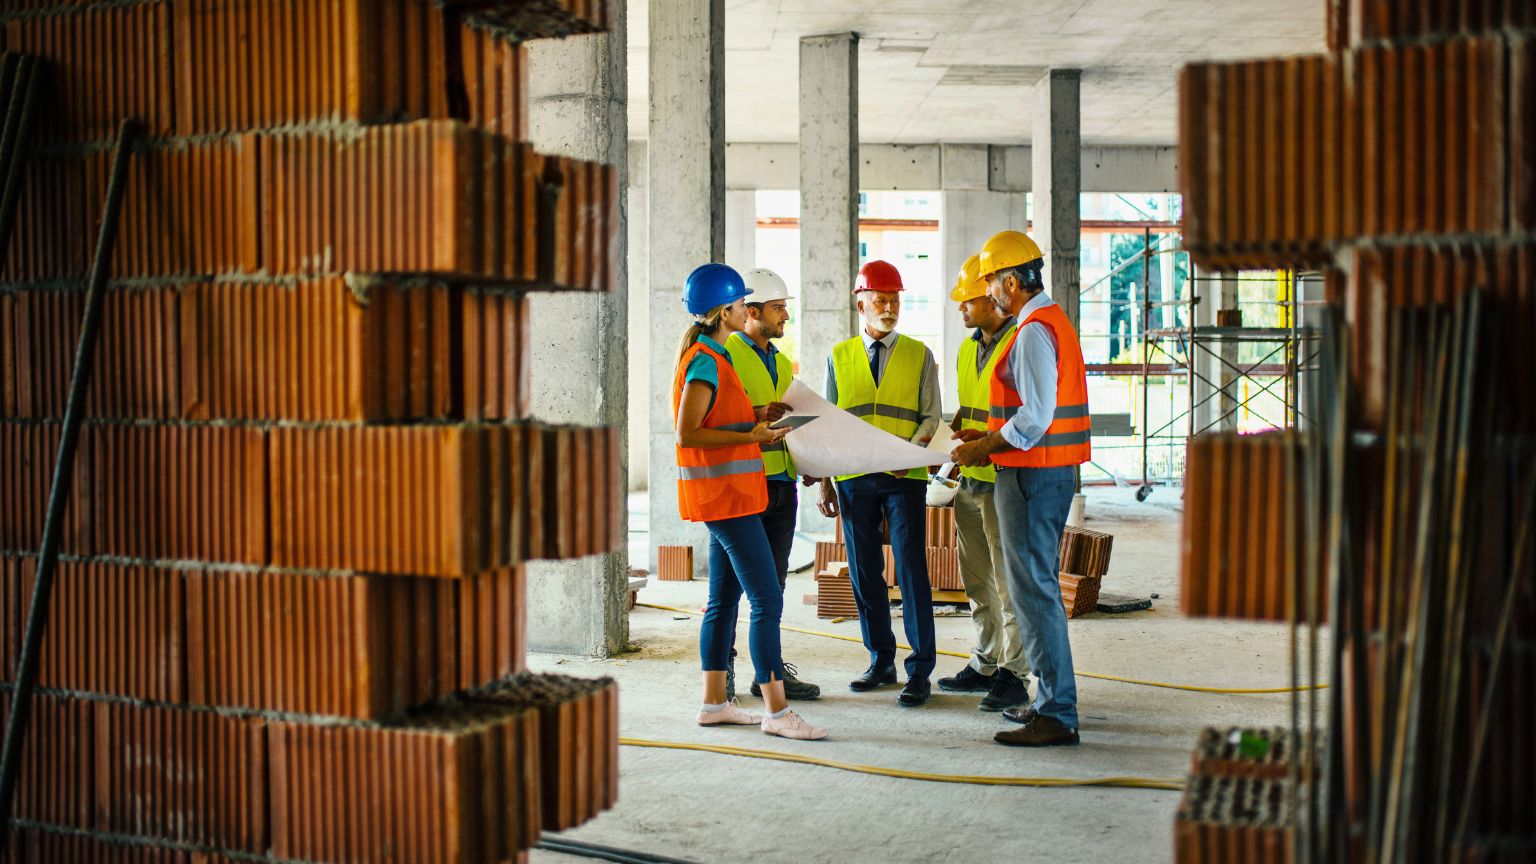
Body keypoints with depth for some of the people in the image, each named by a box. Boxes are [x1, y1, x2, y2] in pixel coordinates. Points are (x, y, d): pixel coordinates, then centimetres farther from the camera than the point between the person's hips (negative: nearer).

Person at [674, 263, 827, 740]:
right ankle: (777, 711, -8)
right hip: (725, 494, -11)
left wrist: (754, 422, 13)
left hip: (727, 494, 11)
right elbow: (686, 434, -21)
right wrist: (750, 436, -17)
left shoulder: (711, 357, 16)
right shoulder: (706, 362, -16)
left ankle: (715, 703, 20)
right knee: (768, 600, -10)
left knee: (725, 598, 13)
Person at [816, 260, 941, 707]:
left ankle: (919, 670, 0)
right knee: (864, 573, 7)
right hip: (854, 480, 2)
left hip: (904, 478, -2)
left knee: (911, 570, -6)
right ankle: (881, 661, 20)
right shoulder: (839, 356, 10)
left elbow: (930, 418, 2)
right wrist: (825, 481, 6)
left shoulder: (919, 355, 6)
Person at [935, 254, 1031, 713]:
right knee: (978, 580, 15)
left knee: (1009, 580, -4)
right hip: (970, 480, 9)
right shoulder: (968, 348, 15)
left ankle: (1015, 675, 3)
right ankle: (985, 665, 26)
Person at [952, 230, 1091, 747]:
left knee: (1033, 588, -7)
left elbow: (1036, 416, -23)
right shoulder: (1054, 320, 16)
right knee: (1039, 584, 16)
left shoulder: (1034, 331, -16)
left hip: (1031, 472, -11)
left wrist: (983, 448, -12)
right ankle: (1052, 699, 24)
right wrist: (990, 435, 18)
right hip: (1055, 470, 11)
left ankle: (1056, 715, -4)